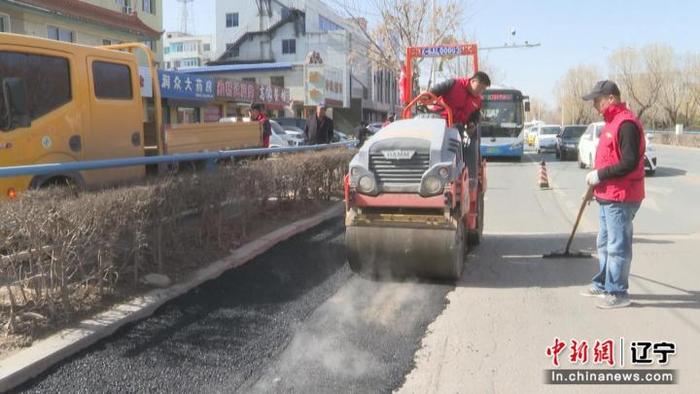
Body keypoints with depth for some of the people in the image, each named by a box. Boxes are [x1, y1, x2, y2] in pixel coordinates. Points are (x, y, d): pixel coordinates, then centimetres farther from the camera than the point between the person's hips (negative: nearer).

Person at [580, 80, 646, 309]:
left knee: (618, 246, -3)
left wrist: (600, 175, -18)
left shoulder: (626, 124, -18)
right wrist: (597, 179, 13)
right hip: (608, 196, 11)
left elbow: (629, 163, -24)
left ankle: (618, 293, 6)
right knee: (604, 244, 19)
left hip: (621, 198, -11)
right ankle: (603, 285, 30)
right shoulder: (612, 122, 15)